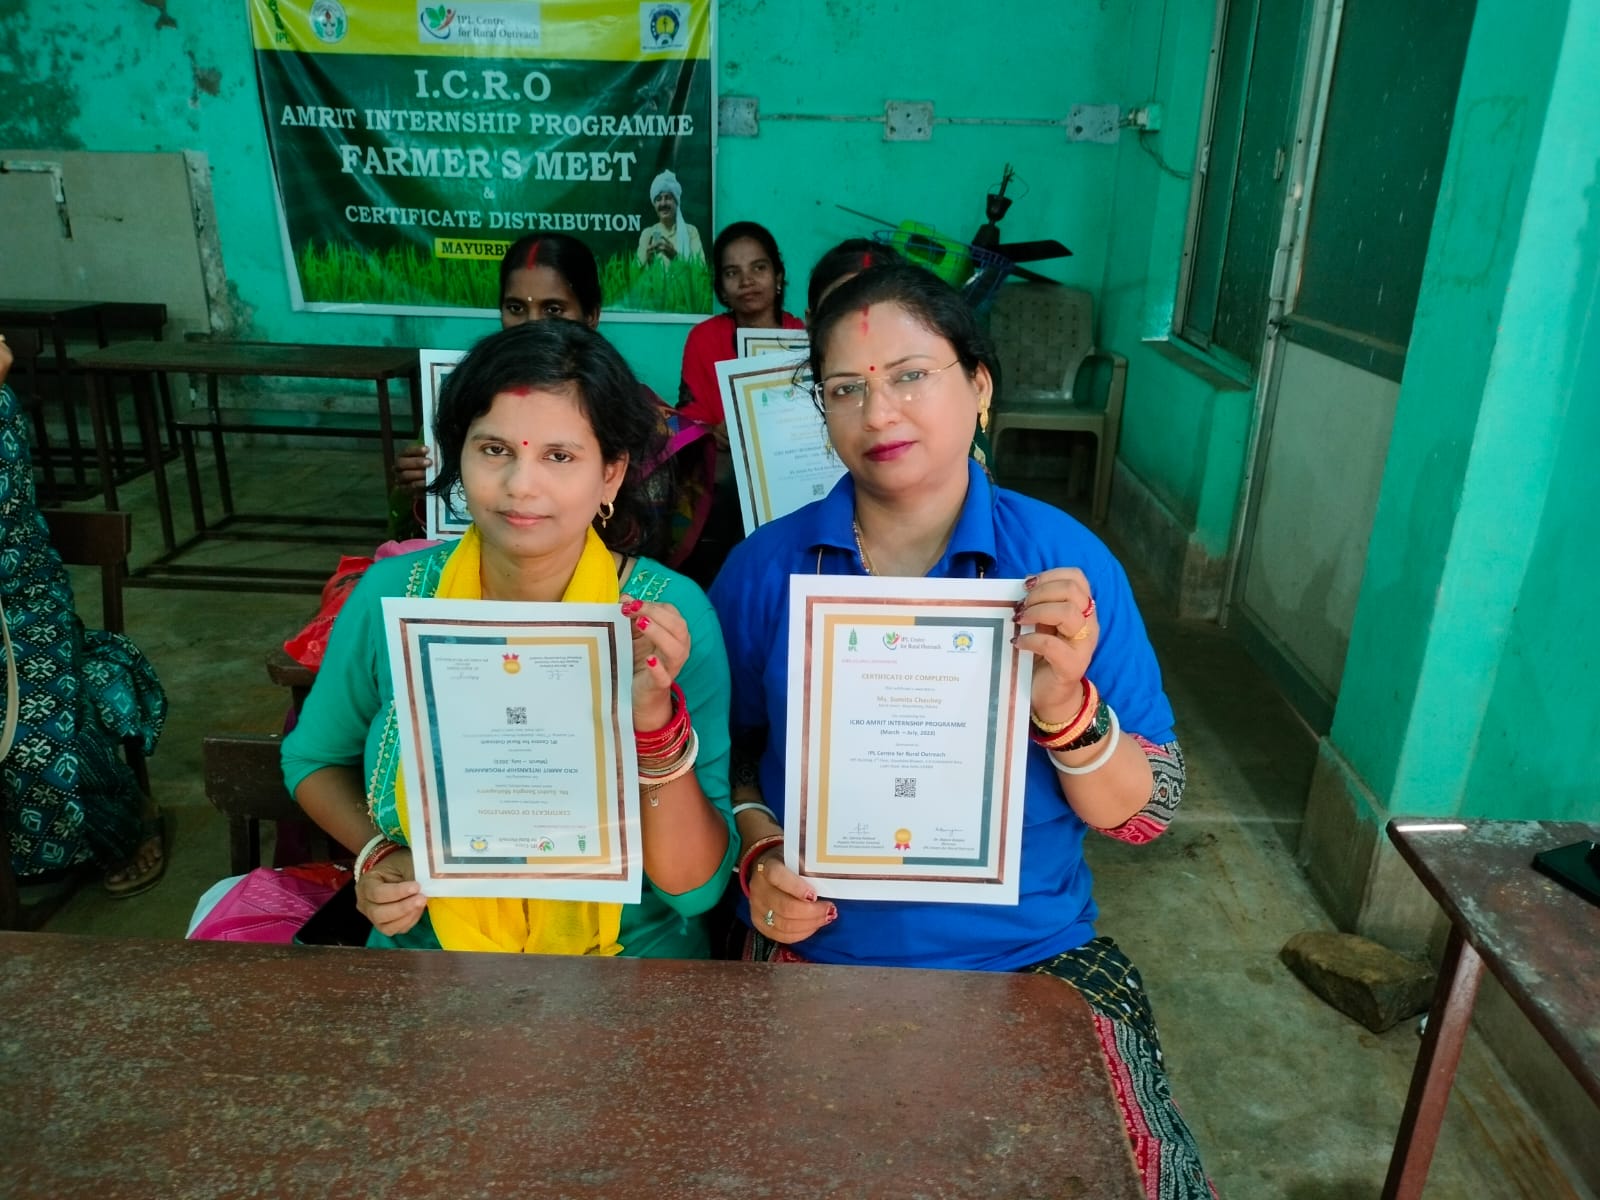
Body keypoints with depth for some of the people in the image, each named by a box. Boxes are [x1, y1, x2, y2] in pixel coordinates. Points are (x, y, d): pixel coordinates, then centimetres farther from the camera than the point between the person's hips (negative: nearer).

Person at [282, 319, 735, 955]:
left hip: (630, 949, -2)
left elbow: (696, 888, -15)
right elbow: (314, 759, 11)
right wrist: (376, 853, -7)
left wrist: (655, 717, -29)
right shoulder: (391, 595, -8)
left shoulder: (671, 614, -15)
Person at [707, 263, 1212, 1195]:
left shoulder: (1066, 562, -6)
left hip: (1031, 955, 0)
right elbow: (723, 754, 8)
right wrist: (760, 853, -10)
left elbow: (1145, 813, -5)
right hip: (812, 950, 1)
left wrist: (1063, 706, -23)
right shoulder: (765, 569, -3)